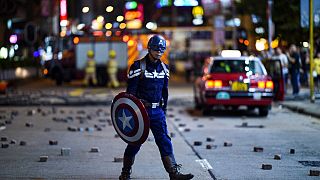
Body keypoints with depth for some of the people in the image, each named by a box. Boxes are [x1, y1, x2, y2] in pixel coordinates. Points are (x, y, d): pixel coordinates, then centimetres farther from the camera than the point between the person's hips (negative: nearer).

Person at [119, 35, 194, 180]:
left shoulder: (164, 68, 10)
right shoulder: (138, 67, -8)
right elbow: (130, 91, -8)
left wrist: (163, 111, 16)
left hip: (157, 111, 4)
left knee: (164, 141, -4)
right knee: (135, 142, 3)